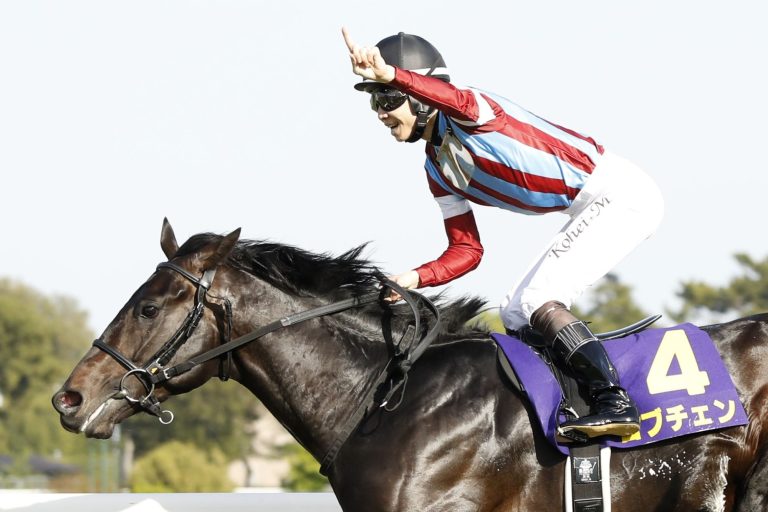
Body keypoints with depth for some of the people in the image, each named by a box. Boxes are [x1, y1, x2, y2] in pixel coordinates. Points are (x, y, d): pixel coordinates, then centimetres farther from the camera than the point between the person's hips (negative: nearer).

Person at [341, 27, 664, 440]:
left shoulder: (467, 117, -14)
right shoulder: (437, 170, 13)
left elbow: (458, 100, -41)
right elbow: (467, 251, 12)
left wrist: (390, 76, -57)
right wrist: (415, 279, -6)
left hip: (622, 195, -10)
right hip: (591, 213, 10)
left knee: (537, 302, -19)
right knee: (516, 316, 11)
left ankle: (614, 403, -25)